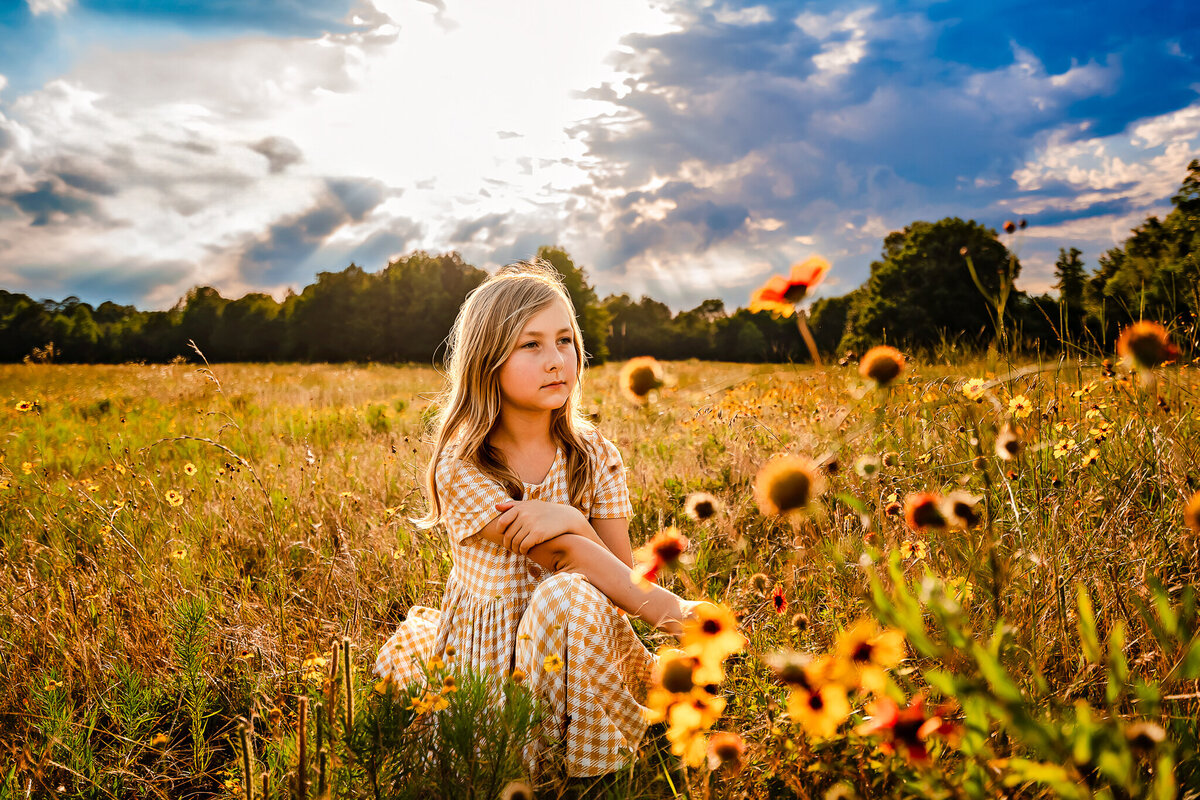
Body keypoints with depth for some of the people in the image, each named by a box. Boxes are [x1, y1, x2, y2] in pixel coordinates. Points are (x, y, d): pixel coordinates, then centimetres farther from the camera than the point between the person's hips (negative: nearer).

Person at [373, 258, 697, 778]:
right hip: (486, 647, -1)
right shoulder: (461, 466, -15)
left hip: (571, 636, 1)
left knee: (571, 595, -33)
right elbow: (562, 554, -22)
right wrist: (665, 608, -27)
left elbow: (623, 571, -8)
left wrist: (569, 519, -28)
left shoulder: (593, 456, -4)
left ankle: (586, 764, -13)